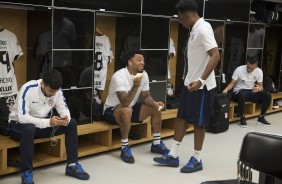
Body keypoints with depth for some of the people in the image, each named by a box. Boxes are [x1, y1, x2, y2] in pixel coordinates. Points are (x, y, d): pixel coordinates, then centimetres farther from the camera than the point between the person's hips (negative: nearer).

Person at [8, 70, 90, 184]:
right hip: (19, 124, -5)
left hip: (44, 123, 6)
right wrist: (48, 122, -44)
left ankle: (72, 165, -5)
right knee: (29, 129, -41)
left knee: (71, 123, -13)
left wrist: (66, 118, -31)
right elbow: (22, 117, -35)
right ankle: (26, 172, -26)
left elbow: (63, 108, -6)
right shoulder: (28, 89, -28)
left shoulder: (56, 89, -12)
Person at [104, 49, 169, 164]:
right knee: (127, 111, -39)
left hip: (131, 108, 8)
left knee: (156, 108, -4)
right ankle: (125, 148, -26)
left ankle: (156, 144, 8)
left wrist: (154, 103, -21)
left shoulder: (144, 75, -5)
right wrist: (135, 86, -42)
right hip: (112, 110, -7)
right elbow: (124, 103, -34)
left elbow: (146, 97, 0)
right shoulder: (119, 76, -28)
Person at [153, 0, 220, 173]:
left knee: (198, 123, 2)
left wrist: (201, 81, -31)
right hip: (190, 83, 10)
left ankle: (197, 160, 16)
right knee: (182, 118, 13)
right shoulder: (195, 30, 11)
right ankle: (173, 156, 22)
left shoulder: (203, 29, -18)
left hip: (202, 86, -10)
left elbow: (216, 56, -26)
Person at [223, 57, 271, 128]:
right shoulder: (239, 69, -14)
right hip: (239, 91, -4)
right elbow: (232, 83, -10)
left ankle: (261, 118, -2)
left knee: (267, 95, -19)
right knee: (242, 95, -41)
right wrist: (226, 89, -31)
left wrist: (259, 89, -24)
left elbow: (260, 86, 2)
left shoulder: (259, 71, -4)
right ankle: (242, 118, -22)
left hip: (251, 91, 4)